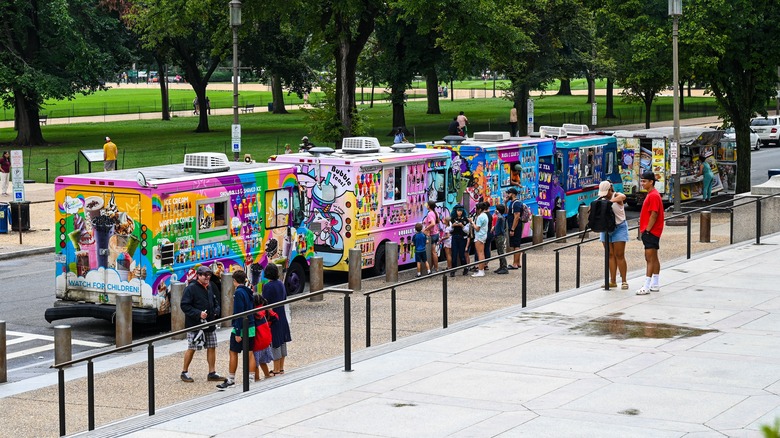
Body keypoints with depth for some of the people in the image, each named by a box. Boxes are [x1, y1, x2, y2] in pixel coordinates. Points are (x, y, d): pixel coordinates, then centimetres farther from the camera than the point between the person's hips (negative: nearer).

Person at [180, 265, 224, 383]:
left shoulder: (210, 287, 11)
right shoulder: (191, 288, -13)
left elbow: (215, 302, 23)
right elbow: (184, 305, -16)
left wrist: (216, 310, 2)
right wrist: (198, 313, -23)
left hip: (210, 324, 7)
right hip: (195, 325, -7)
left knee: (211, 347, 8)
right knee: (191, 349, 1)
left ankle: (212, 373, 17)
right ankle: (184, 372, 16)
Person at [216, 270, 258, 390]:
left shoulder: (239, 293, -15)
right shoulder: (249, 292, 10)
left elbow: (239, 313, -19)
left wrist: (237, 332, -19)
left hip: (241, 328, -7)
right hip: (251, 328, 7)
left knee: (233, 353, 4)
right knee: (250, 354, 7)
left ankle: (231, 380, 11)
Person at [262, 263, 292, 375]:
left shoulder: (267, 286, -18)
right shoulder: (281, 284, 4)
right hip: (282, 317, 8)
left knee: (275, 343, -1)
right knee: (282, 342, 13)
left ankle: (276, 370, 5)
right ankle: (281, 368, 22)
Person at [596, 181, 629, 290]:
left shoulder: (617, 196, -8)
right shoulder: (601, 198, 8)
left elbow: (623, 197, -30)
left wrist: (611, 201, -46)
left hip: (619, 228, -5)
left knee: (619, 255, -6)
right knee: (610, 255, 4)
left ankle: (624, 281, 0)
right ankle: (613, 281, 7)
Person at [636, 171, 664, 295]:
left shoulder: (653, 196, -16)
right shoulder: (651, 194, 16)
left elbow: (654, 215, -21)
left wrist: (647, 230, -20)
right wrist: (644, 230, 17)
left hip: (651, 232, -11)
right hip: (652, 232, 11)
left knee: (650, 259, -11)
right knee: (653, 258, 14)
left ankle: (646, 287, -13)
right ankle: (655, 285, 20)